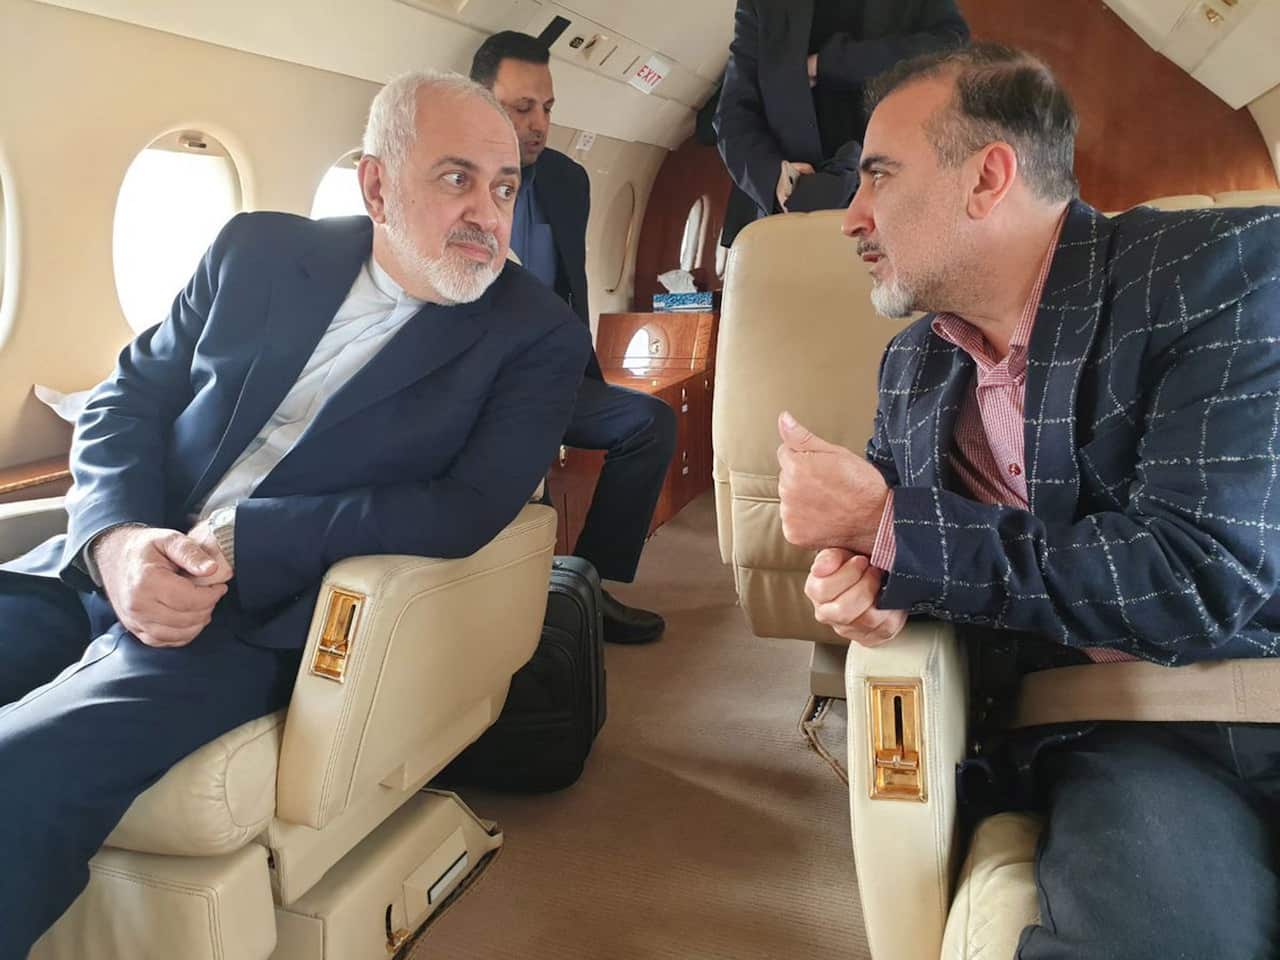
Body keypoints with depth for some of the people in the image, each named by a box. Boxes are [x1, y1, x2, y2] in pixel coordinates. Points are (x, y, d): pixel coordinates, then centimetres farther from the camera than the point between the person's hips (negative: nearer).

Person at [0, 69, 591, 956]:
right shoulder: (260, 249, 8)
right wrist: (117, 539, -12)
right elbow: (127, 397, 9)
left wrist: (239, 542, -19)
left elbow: (467, 509, -13)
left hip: (265, 620, -4)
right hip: (107, 563, 5)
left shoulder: (535, 337, -3)